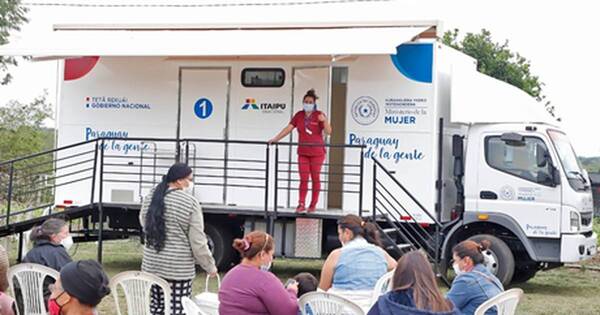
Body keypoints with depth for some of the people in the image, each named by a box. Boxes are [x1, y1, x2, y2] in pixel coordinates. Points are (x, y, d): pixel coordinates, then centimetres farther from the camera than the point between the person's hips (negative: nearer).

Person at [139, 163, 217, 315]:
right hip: (179, 268, -6)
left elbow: (144, 223, 21)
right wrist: (210, 266, -1)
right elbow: (198, 241, -12)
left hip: (152, 264, 6)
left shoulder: (150, 198, 4)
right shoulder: (190, 202, -12)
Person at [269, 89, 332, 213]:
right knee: (303, 179, 1)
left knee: (315, 178, 4)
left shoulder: (319, 115, -5)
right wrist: (275, 139, -5)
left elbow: (328, 132, -11)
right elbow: (288, 128, 3)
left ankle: (313, 204, 11)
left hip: (317, 152, -3)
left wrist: (324, 121, -29)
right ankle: (301, 204, 2)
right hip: (303, 152, 3)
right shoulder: (299, 115, 5)